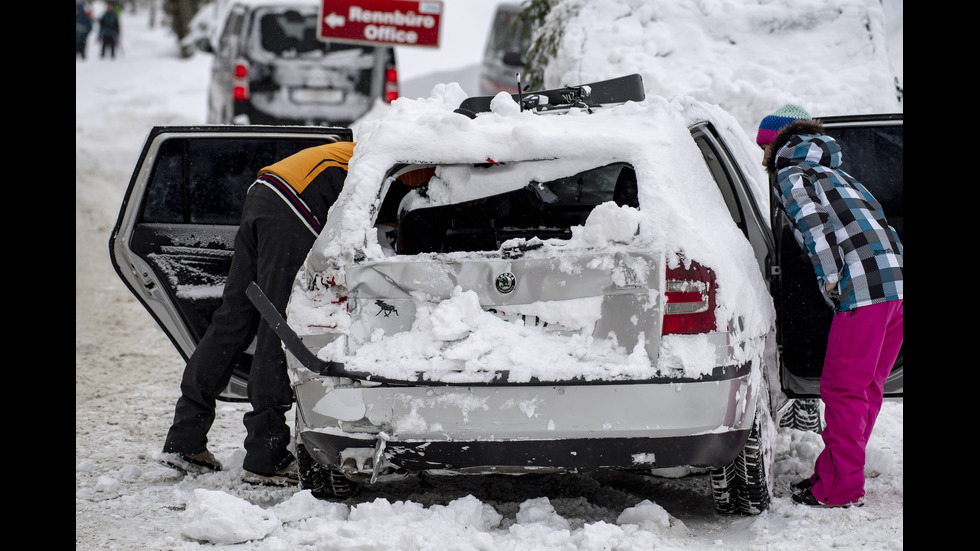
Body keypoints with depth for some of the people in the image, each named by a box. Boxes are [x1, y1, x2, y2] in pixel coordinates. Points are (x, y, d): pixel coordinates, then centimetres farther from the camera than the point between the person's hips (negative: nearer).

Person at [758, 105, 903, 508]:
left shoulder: (789, 174, 5)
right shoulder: (832, 173, 31)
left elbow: (814, 221, -13)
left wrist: (829, 278, -10)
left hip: (863, 286, -9)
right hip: (895, 280, 9)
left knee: (842, 390, -4)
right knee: (867, 388, 13)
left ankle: (838, 489, -2)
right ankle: (837, 474, 21)